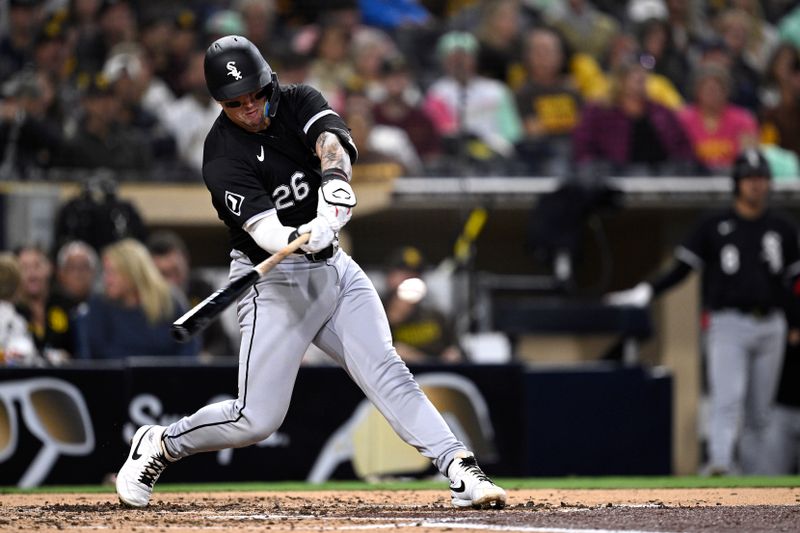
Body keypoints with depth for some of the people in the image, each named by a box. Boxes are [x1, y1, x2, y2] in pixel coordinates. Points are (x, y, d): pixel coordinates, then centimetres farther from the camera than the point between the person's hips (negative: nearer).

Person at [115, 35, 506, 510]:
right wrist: (299, 238, -52)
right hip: (275, 281, -4)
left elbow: (331, 140, -23)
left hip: (333, 267, 4)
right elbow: (263, 229, -29)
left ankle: (462, 471, -19)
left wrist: (335, 181, -45)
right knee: (258, 419, -8)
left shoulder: (299, 102, -2)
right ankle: (159, 446, 15)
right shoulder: (223, 158, -17)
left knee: (386, 371, -12)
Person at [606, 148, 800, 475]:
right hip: (729, 325, -3)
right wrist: (645, 292, -10)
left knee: (759, 412, 5)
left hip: (770, 326, 3)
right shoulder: (714, 227, 4)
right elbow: (680, 269, 2)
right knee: (727, 399, -19)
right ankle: (719, 464, -31)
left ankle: (750, 477, 12)